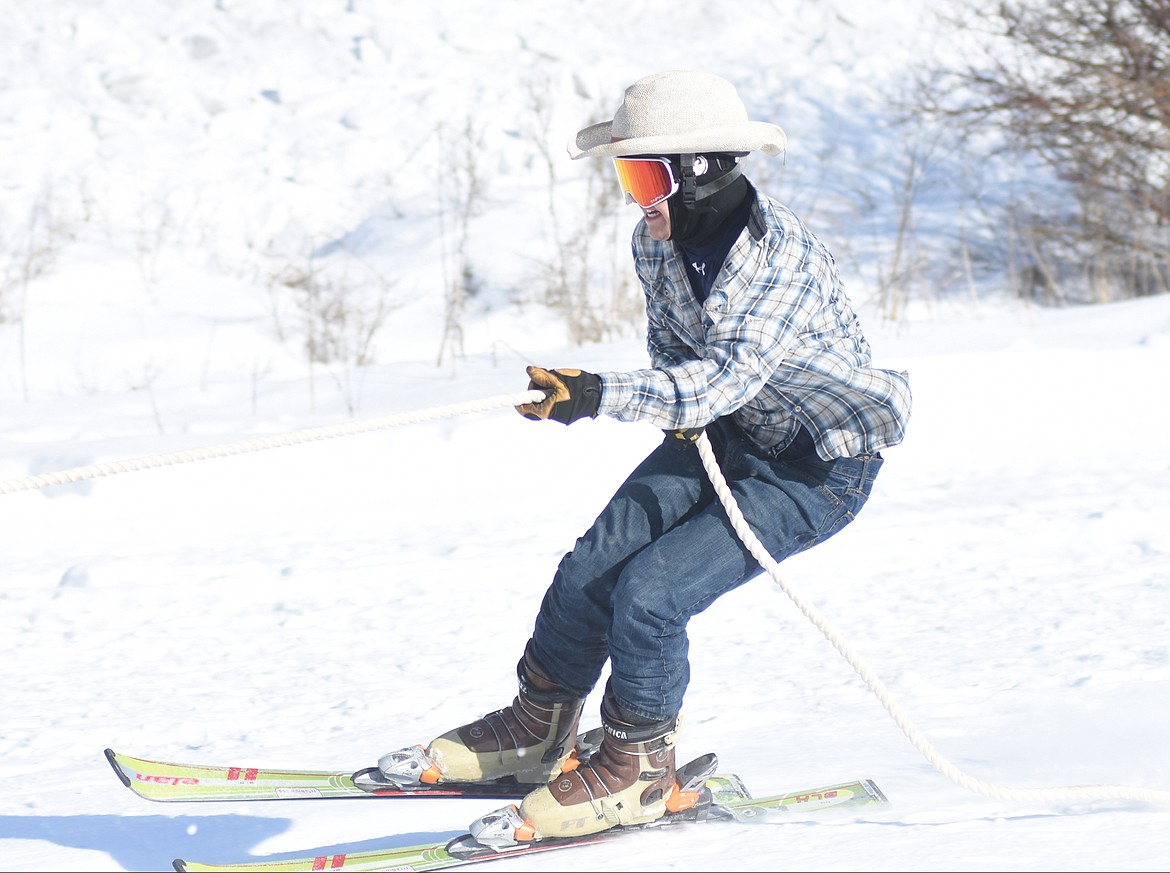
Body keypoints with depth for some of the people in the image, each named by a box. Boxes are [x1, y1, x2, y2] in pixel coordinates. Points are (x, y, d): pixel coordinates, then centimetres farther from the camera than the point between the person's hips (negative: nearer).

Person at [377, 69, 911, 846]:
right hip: (722, 434, 8)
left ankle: (640, 770, 2)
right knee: (599, 557, -2)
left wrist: (602, 396, -51)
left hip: (818, 466, -7)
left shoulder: (782, 257, -31)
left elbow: (726, 375, -40)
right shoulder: (659, 239, -7)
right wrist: (686, 405, -12)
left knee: (654, 590, -18)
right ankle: (537, 728, 18)